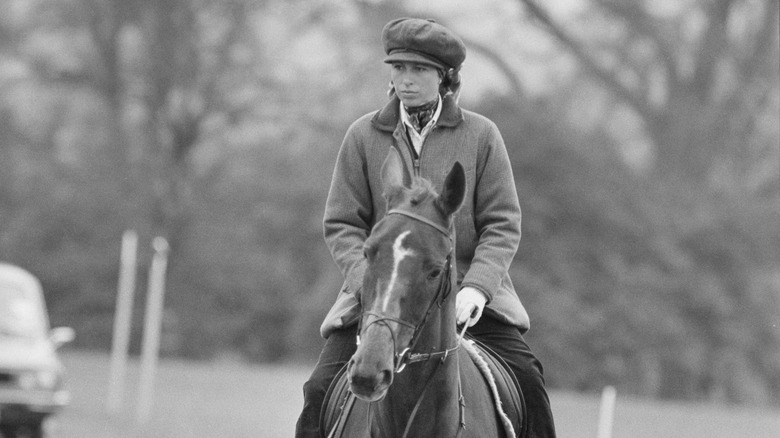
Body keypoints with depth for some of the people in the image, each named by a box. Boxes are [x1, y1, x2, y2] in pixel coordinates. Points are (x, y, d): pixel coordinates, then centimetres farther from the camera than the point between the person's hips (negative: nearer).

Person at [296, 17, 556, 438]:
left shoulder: (481, 135, 3)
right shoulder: (363, 136, 4)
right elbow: (341, 225, 2)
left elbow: (503, 224, 0)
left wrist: (477, 286, -17)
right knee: (322, 388, -14)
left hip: (465, 289, 0)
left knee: (525, 379, -17)